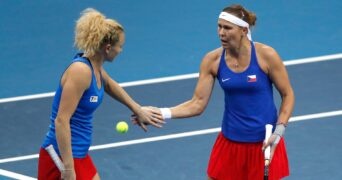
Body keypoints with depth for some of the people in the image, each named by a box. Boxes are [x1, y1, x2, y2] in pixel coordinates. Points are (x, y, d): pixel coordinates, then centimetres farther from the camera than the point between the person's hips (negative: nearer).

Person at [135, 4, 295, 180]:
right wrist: (161, 113, -17)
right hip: (230, 143, 3)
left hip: (265, 143, -3)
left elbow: (287, 95, -5)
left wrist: (278, 132, -16)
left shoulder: (265, 55, -15)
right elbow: (198, 103, -5)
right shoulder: (212, 60, -6)